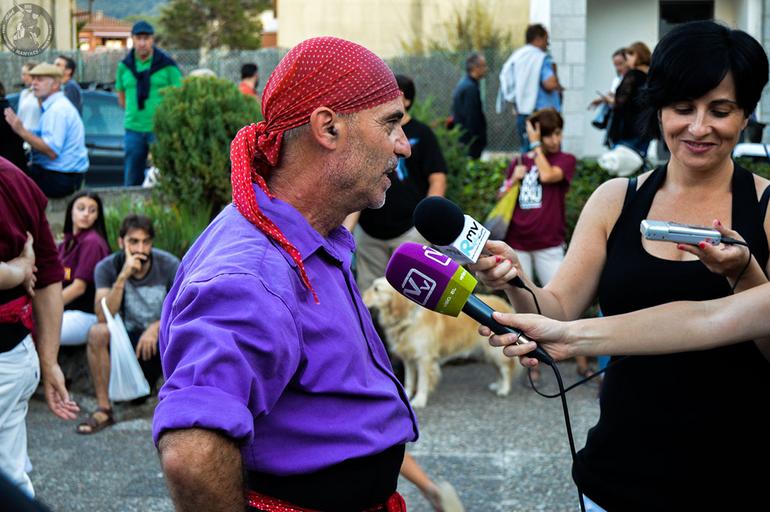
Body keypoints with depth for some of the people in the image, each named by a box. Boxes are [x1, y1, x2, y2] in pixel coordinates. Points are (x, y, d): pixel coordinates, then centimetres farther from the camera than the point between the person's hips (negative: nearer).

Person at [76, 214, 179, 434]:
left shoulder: (169, 265, -13)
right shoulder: (107, 267, -12)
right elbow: (103, 316, -24)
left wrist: (156, 327, -29)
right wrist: (123, 276, -33)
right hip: (130, 338, 0)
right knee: (96, 332, -29)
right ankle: (103, 409, -19)